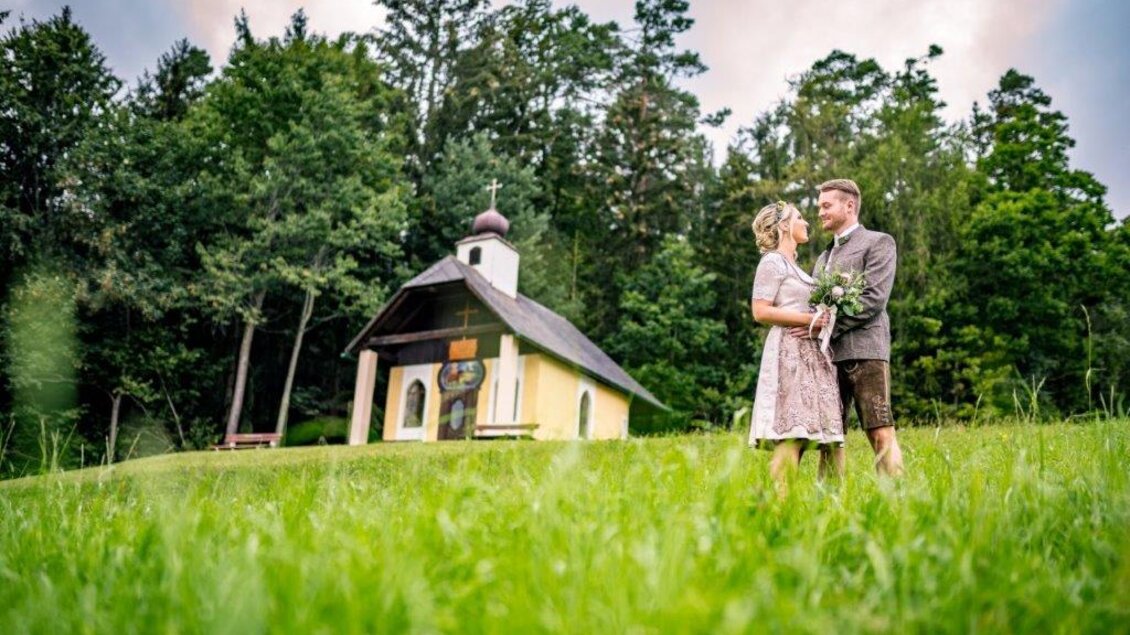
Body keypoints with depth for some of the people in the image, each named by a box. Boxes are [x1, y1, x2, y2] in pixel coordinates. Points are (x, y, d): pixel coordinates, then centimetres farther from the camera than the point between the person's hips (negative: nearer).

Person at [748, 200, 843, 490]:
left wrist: (823, 319, 10)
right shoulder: (772, 262, -2)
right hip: (790, 350, -9)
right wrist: (808, 319, -13)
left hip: (810, 351, 9)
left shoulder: (793, 265, 25)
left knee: (802, 432, 1)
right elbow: (760, 312, -11)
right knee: (792, 432, -16)